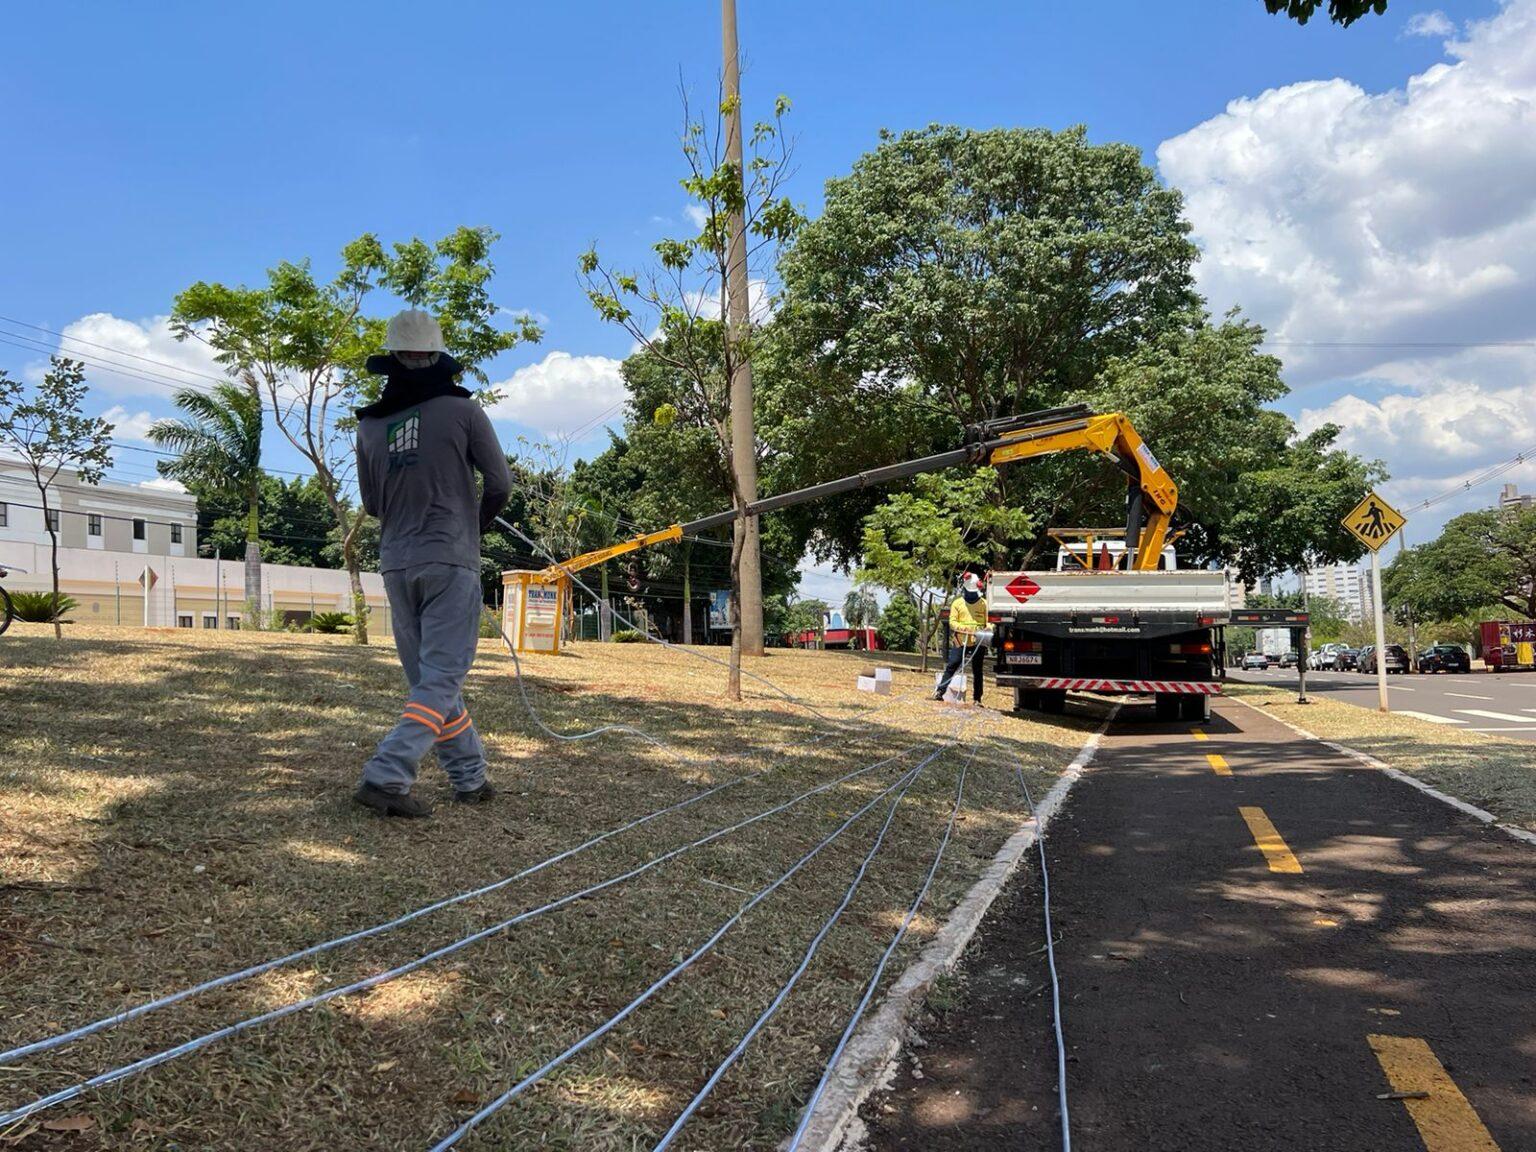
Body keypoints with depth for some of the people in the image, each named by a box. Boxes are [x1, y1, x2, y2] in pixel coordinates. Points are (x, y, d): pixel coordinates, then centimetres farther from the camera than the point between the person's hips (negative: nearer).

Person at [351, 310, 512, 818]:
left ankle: (470, 777, 22)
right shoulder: (462, 410, -5)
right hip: (450, 561, -4)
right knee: (441, 679, -2)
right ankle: (385, 778, -13)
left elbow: (372, 504, 13)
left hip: (396, 563, 5)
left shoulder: (370, 425, 6)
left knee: (430, 676, 14)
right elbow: (499, 483, 0)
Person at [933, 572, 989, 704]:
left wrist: (987, 629, -17)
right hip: (961, 641, 0)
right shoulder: (958, 602, 7)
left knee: (977, 670, 6)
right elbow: (952, 621, 2)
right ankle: (940, 691, -3)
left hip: (978, 642, 0)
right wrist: (962, 628, -17)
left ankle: (977, 698, 10)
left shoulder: (983, 603, 7)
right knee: (951, 666, -5)